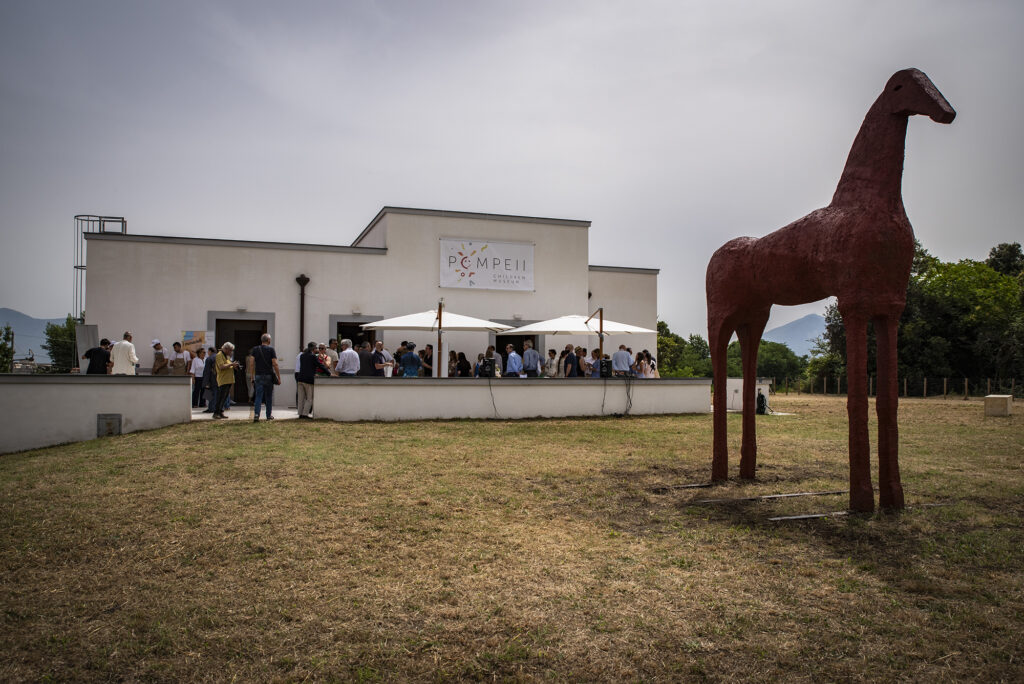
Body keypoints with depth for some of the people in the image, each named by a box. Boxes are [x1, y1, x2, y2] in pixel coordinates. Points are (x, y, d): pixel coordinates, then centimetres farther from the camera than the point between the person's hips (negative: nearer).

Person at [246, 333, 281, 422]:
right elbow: (275, 364, -8)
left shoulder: (255, 349, 6)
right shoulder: (271, 349, -3)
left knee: (258, 396, 0)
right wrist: (279, 378, -4)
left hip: (258, 376, 2)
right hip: (268, 375, -2)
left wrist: (252, 376, 3)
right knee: (269, 396, 9)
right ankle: (269, 415, 16)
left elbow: (251, 363, -1)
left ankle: (256, 414, -17)